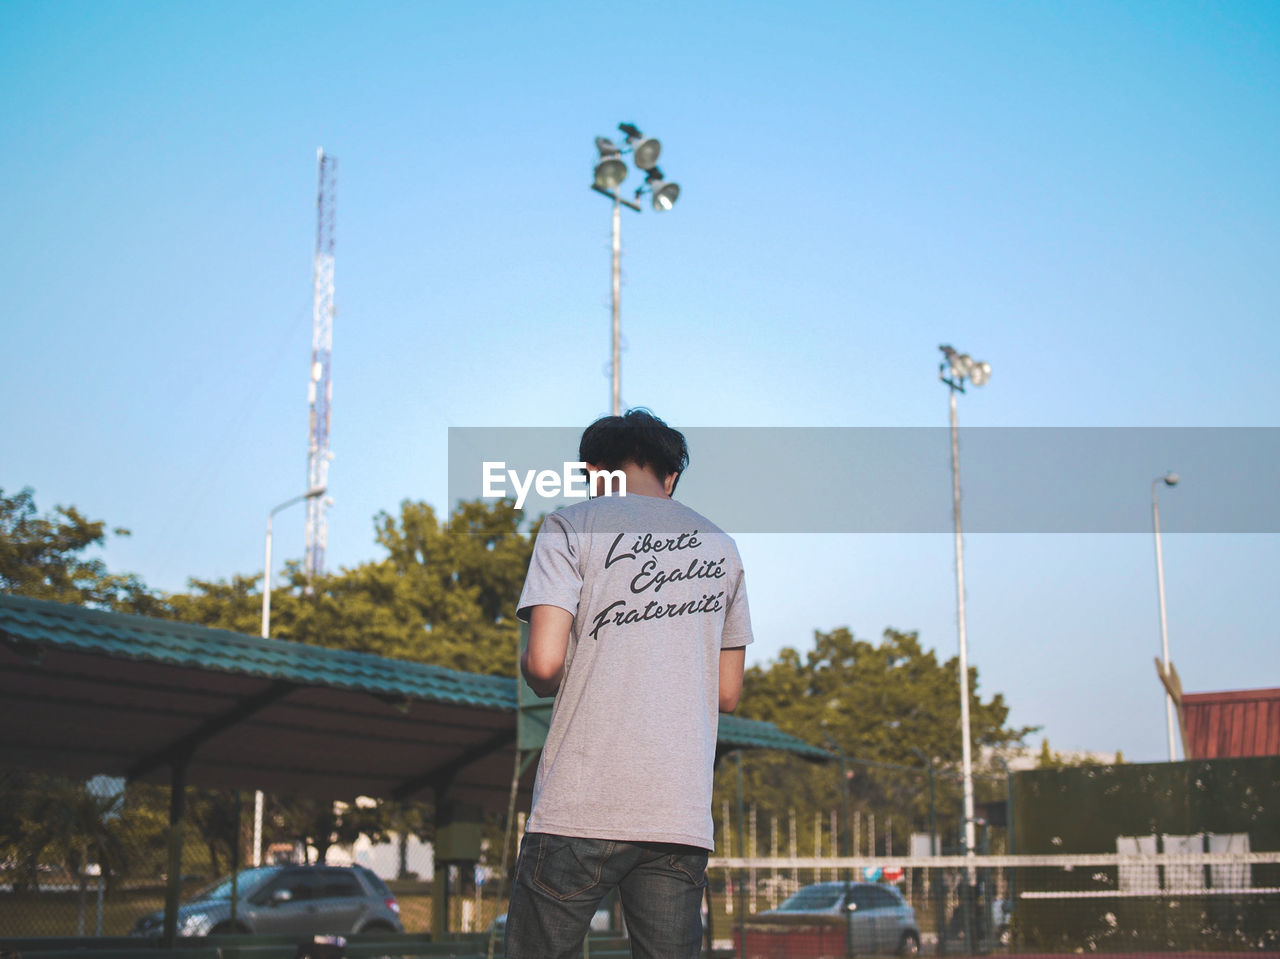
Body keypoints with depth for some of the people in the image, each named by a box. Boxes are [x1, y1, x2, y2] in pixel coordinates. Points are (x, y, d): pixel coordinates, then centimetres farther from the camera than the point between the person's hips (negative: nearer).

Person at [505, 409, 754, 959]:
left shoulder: (571, 525, 2)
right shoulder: (719, 546, 16)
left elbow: (544, 662, -9)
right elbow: (728, 693, 16)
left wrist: (540, 678, 12)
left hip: (583, 807, -4)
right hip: (682, 815, 4)